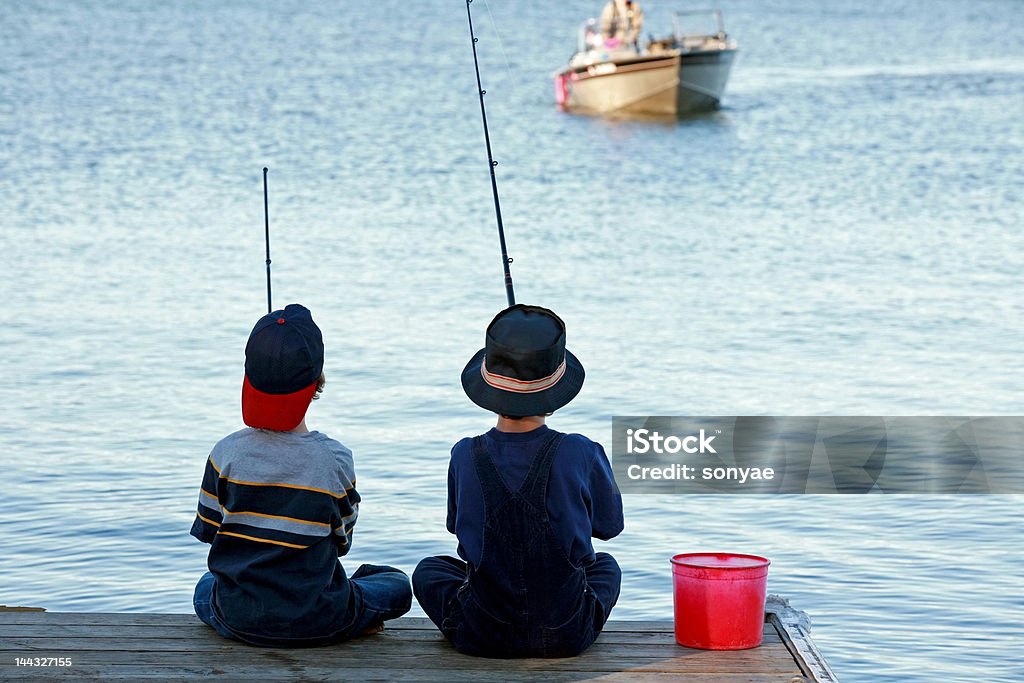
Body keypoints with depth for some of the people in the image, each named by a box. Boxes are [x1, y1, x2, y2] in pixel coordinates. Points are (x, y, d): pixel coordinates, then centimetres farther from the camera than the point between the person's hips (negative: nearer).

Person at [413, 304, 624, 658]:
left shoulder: (465, 456, -12)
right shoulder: (581, 454, -15)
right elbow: (610, 525, 3)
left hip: (481, 637, 0)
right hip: (568, 637, 0)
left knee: (428, 570, 32)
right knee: (605, 565, 35)